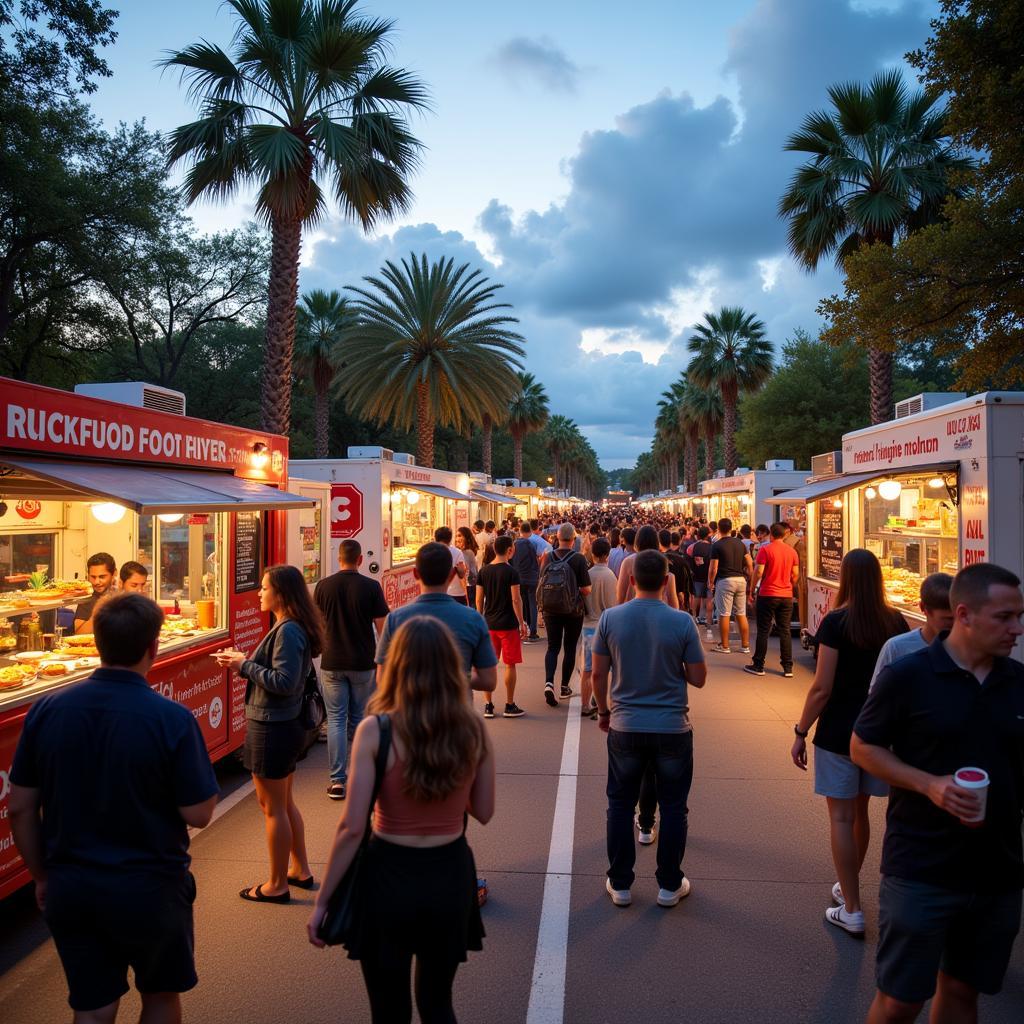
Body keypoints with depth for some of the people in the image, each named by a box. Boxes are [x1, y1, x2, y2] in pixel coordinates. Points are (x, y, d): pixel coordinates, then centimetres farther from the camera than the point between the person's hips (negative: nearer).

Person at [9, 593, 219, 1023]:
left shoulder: (46, 710, -9)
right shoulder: (172, 719, -22)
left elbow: (20, 808, -1)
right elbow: (198, 814, -16)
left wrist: (42, 876, 13)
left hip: (69, 888, 3)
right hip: (150, 889, -3)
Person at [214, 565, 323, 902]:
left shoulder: (288, 631, -22)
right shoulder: (292, 627, 8)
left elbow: (284, 681, -26)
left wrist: (245, 665, -17)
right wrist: (243, 662, 3)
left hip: (273, 729, -10)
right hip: (287, 724, 10)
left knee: (272, 807, 5)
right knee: (284, 802, 21)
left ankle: (277, 885, 19)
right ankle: (300, 870, 35)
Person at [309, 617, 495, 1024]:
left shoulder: (375, 731, -17)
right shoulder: (474, 730, -9)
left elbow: (352, 827, -16)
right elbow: (483, 812, 2)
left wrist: (322, 901, -5)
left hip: (390, 876, -2)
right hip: (451, 874, 3)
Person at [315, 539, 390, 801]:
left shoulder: (323, 586, -3)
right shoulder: (371, 587, -8)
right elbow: (382, 627, -5)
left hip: (332, 663, 1)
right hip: (363, 663, 0)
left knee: (336, 720, 7)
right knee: (360, 719, 14)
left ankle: (337, 781, 6)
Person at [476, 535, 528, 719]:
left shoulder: (484, 571, 3)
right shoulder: (511, 572, -12)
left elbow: (479, 600, 6)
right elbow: (516, 600, -13)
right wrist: (522, 623, -6)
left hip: (489, 624, 5)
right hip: (508, 624, -5)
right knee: (510, 664, 6)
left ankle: (489, 705, 15)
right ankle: (510, 706, 11)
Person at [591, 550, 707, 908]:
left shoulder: (610, 618, -8)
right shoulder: (682, 622, -12)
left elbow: (598, 674, -2)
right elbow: (698, 678, -6)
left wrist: (603, 711, 13)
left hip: (625, 727, 1)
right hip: (673, 728, -1)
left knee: (620, 805, 15)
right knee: (673, 807, 15)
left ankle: (620, 885, 24)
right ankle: (669, 885, 26)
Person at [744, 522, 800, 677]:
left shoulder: (765, 549, -9)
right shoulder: (792, 551, 4)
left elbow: (759, 572, -14)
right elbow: (796, 574, 7)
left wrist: (752, 588, -2)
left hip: (767, 595, -4)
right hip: (786, 596, 4)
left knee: (763, 631, 3)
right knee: (785, 631, 8)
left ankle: (758, 666, 8)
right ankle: (788, 667, 9)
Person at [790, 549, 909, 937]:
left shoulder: (836, 622, -16)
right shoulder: (896, 622, -1)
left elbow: (822, 688, -16)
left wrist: (800, 732, -7)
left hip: (838, 732, -5)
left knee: (841, 817, 4)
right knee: (860, 812, 20)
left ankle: (852, 911, 9)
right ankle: (847, 886, 37)